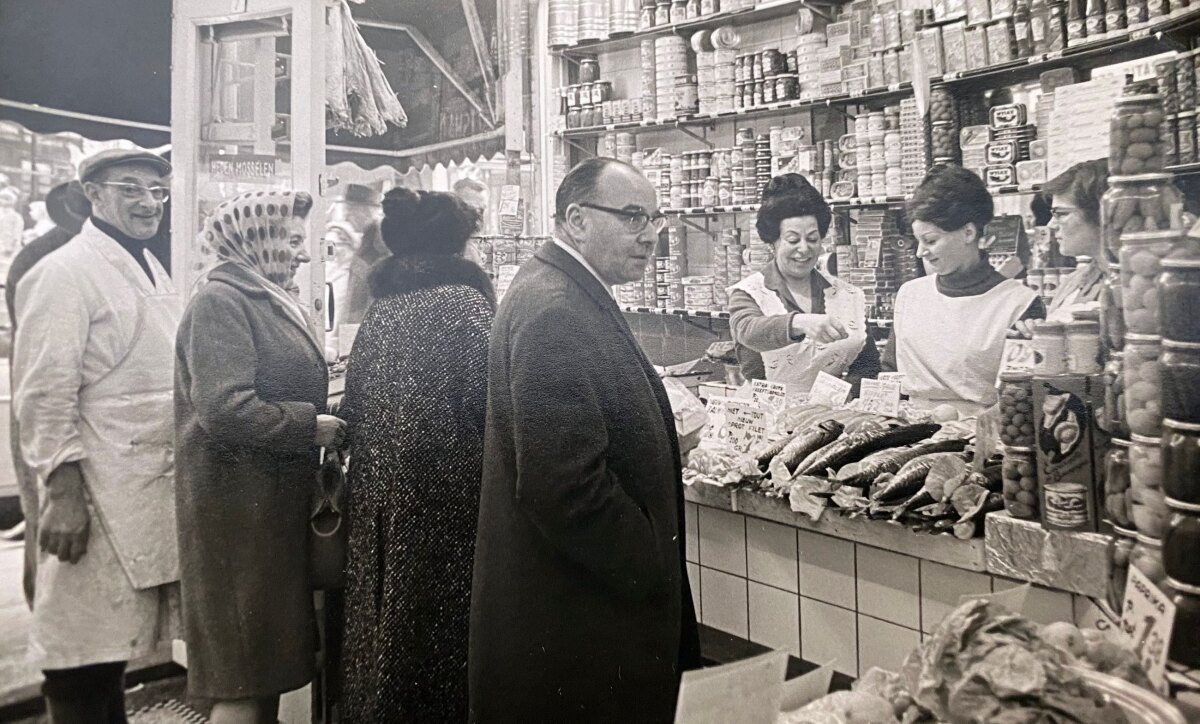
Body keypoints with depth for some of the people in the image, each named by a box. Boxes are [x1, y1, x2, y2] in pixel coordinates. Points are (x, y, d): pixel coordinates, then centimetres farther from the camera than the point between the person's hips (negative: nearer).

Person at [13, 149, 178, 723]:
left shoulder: (152, 270, 15)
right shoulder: (64, 275, -10)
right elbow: (45, 396, -14)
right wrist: (62, 494, -18)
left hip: (157, 487, 8)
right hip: (101, 496, -8)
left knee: (113, 645, 17)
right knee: (85, 660, 1)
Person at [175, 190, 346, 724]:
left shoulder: (273, 303, 16)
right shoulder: (221, 301, -13)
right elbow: (224, 409, -24)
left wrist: (326, 414, 8)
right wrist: (311, 426, -16)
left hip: (275, 503, 9)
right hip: (240, 505, -9)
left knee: (269, 659, 17)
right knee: (245, 679, -1)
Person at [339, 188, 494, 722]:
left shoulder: (380, 309, 8)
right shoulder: (463, 300, -10)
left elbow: (354, 406, 11)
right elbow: (483, 399, -17)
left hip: (378, 492, 6)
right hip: (445, 494, -6)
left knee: (384, 613, 16)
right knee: (442, 618, 6)